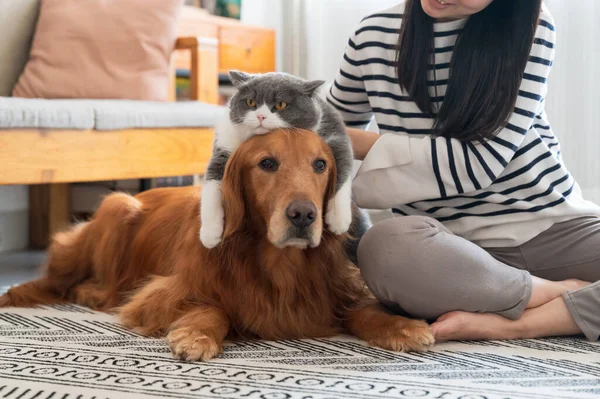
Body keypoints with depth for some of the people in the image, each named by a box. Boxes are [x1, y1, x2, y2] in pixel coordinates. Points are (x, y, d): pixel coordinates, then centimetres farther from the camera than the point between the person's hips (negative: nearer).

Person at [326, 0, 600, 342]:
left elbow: (480, 162, -14)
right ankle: (565, 294, -19)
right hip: (452, 242, 1)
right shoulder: (373, 38, 2)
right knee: (386, 246, -36)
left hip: (553, 227, -1)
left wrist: (359, 143, -14)